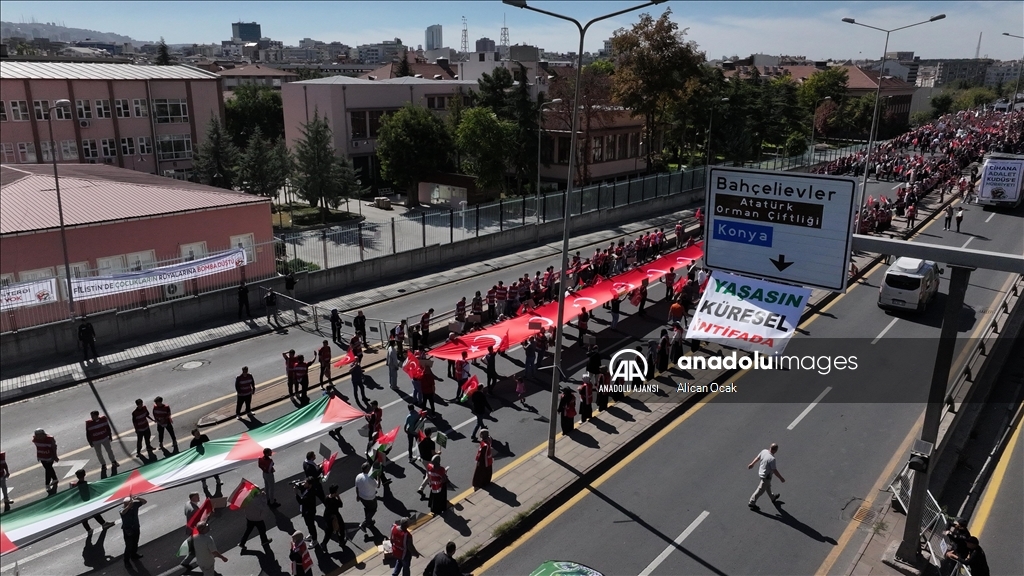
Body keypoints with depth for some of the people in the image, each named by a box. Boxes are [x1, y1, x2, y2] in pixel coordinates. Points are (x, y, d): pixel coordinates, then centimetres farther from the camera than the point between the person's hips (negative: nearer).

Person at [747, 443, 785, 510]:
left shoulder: (764, 451, -12)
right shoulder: (772, 459, -34)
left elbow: (757, 458, 5)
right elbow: (774, 470, -24)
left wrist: (752, 463, 22)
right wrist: (781, 478, -10)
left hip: (761, 472, 8)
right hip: (766, 476, -8)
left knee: (768, 486, 30)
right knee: (761, 490, 8)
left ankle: (773, 497, 54)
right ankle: (752, 503, 18)